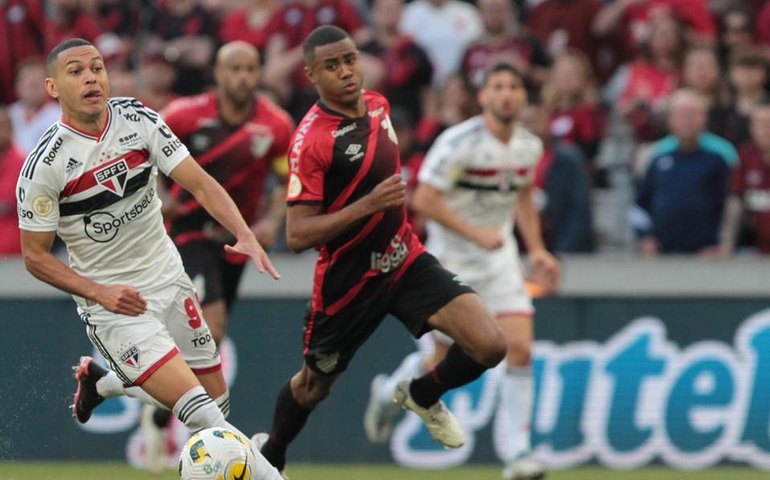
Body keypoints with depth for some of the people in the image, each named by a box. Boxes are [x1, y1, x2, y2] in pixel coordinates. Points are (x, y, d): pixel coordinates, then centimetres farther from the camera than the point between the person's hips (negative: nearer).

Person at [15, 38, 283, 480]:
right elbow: (35, 256, -8)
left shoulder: (139, 121, -6)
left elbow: (199, 182, -8)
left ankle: (102, 381, 36)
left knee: (217, 397, 15)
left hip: (168, 277, 5)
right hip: (112, 303, -5)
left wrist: (246, 235, -24)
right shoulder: (44, 165, -16)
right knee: (200, 411, -20)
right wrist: (99, 292, -19)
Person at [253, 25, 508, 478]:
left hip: (406, 259, 5)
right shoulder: (311, 138, -22)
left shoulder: (378, 105, -1)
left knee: (489, 346, -13)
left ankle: (423, 395, 18)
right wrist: (369, 204, -34)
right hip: (348, 279, -5)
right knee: (313, 386, 16)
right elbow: (297, 234, -26)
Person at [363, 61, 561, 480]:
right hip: (451, 260, -5)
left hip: (499, 257, 5)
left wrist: (537, 250, 9)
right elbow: (424, 200, -21)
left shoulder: (530, 146, 1)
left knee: (520, 348, -12)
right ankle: (389, 392, 38)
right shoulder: (460, 142, -19)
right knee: (446, 361, 4)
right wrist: (476, 234, -25)